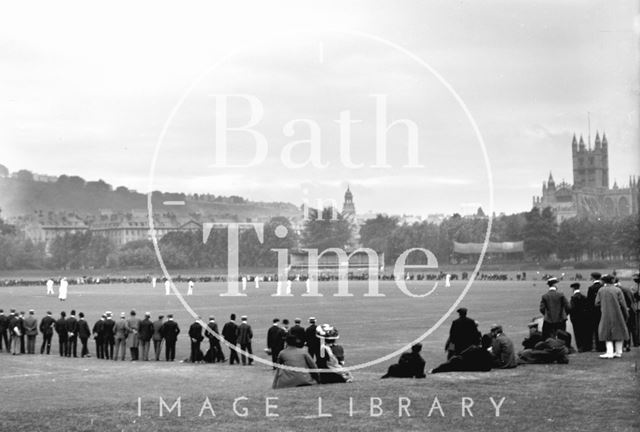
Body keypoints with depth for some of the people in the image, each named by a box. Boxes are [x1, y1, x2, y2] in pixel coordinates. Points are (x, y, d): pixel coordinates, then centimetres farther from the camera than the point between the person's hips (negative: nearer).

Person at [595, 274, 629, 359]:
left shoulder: (601, 290, -1)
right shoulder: (617, 290, -3)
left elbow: (597, 303, 0)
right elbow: (623, 304, -5)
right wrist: (626, 315, 5)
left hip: (606, 315, 0)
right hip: (617, 315, 0)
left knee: (607, 333, 5)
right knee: (619, 332, 11)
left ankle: (609, 352, -8)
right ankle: (618, 352, 12)